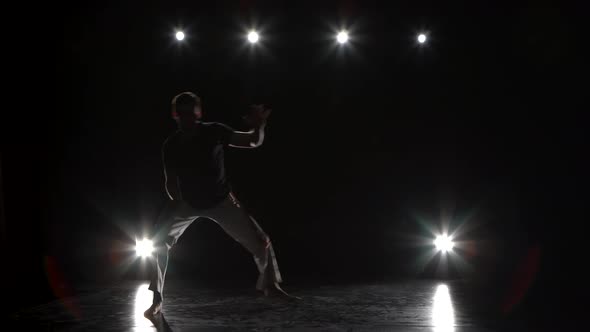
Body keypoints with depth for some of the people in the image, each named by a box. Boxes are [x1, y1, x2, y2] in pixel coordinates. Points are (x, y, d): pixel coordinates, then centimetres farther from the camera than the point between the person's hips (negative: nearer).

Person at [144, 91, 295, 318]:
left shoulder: (214, 132, -19)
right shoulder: (170, 146, -13)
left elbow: (254, 142, -17)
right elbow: (170, 183, 0)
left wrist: (258, 127, -38)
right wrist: (178, 202, -18)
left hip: (220, 200, -1)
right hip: (188, 202, 2)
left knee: (260, 242, -4)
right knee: (159, 244, -13)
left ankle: (270, 285, 23)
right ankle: (157, 300, 2)